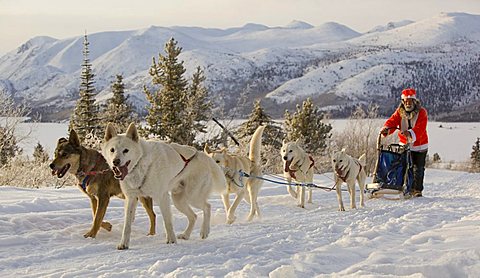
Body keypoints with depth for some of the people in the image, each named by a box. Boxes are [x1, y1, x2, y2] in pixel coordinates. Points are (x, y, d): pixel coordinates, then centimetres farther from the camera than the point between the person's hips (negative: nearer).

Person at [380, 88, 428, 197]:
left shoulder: (421, 112, -13)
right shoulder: (400, 112, -1)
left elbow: (420, 128, -28)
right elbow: (392, 121, -17)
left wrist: (411, 133, -47)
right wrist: (386, 129, -39)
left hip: (419, 145, -2)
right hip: (405, 144, 2)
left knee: (418, 168, 6)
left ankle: (417, 190, 17)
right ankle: (407, 189, 8)